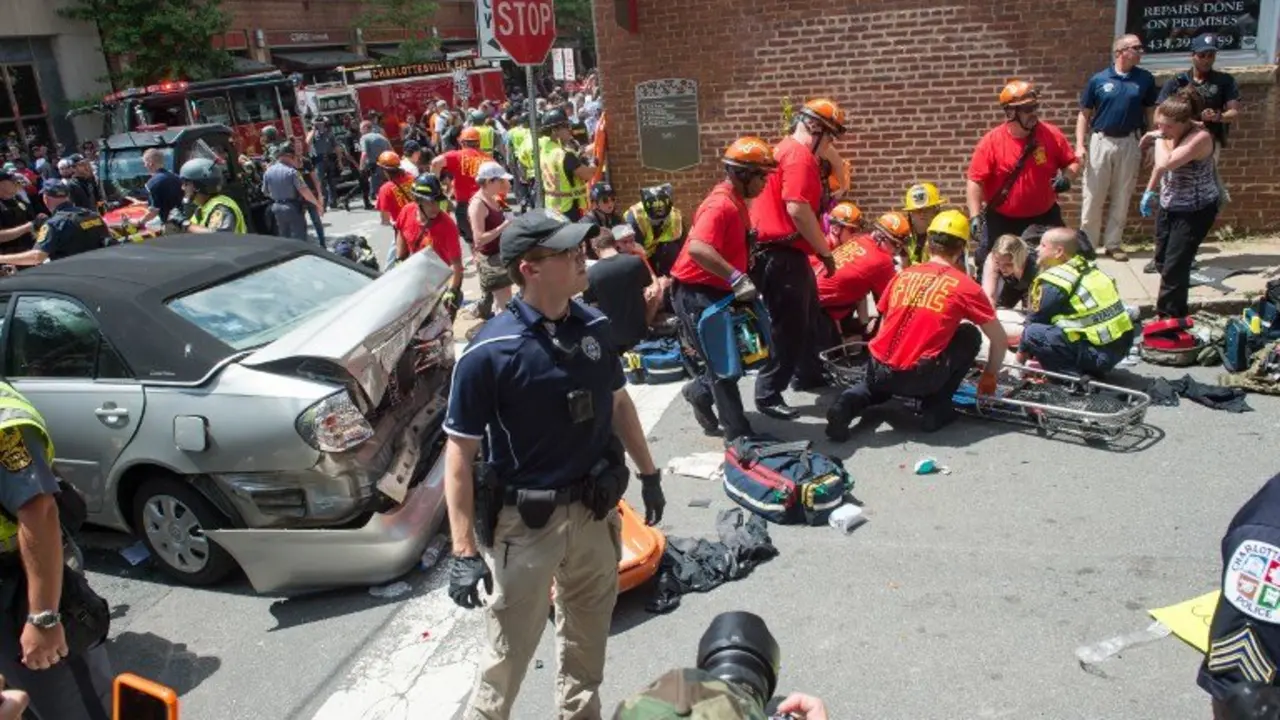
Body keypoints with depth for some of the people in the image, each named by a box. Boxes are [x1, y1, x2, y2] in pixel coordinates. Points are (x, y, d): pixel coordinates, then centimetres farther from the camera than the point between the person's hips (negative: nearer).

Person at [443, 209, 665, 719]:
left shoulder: (595, 326, -4)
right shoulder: (489, 352, -21)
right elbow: (459, 455, -17)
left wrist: (649, 474, 16)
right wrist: (465, 551, -19)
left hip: (594, 508, 5)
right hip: (524, 521, -5)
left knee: (589, 634, 23)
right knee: (511, 648, 10)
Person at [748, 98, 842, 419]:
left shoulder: (788, 149, 18)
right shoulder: (800, 155, -16)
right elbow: (798, 209, -24)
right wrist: (825, 251, -17)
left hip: (785, 251, 11)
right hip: (781, 254, -11)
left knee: (808, 315, 23)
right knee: (789, 326, -5)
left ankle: (808, 375, 38)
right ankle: (768, 395, 3)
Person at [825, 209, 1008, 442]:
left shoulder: (902, 276, 14)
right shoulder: (965, 286, 4)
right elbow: (1001, 340, 11)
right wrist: (990, 376, 28)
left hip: (878, 370, 4)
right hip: (919, 376, -4)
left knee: (879, 385, 39)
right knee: (970, 336, 17)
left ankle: (850, 402, 4)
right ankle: (936, 409, 14)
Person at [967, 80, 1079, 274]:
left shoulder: (1051, 134, -9)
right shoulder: (991, 141, -16)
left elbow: (1072, 162, 4)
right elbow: (975, 182, -15)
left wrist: (1066, 178, -19)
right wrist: (975, 216, -24)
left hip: (1044, 216, 2)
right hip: (1001, 219, -2)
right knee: (990, 265, 5)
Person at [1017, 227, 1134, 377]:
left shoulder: (1053, 281, -12)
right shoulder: (1087, 267, 13)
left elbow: (1035, 320, -1)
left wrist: (1022, 352, 14)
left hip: (1099, 353, -9)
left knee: (1033, 332, -10)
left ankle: (1075, 376, -10)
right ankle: (1092, 369, 14)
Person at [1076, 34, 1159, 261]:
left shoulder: (1145, 79, 2)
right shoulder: (1098, 80, -2)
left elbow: (1150, 112, 8)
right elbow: (1084, 114, 1)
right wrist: (1080, 145, -8)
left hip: (1129, 143, 2)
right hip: (1101, 142, -2)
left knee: (1122, 198, 7)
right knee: (1093, 196, 1)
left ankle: (1112, 243, 17)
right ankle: (1087, 243, 10)